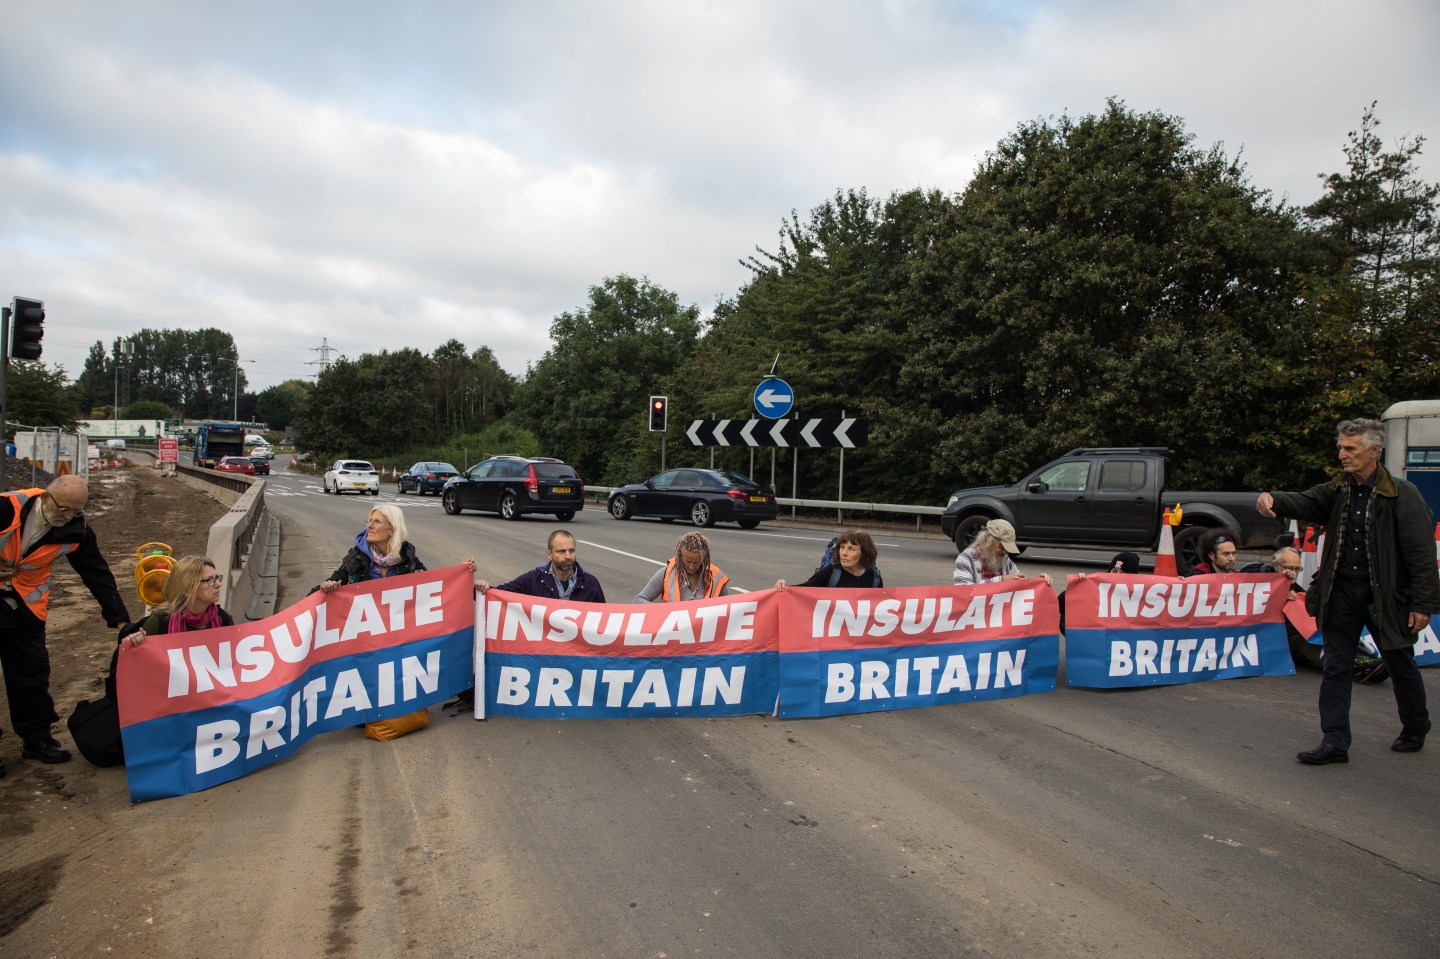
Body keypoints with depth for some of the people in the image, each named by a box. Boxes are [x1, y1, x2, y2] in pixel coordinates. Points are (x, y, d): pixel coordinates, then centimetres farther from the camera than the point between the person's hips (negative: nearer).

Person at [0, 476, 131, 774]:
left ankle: (36, 738, 18)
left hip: (25, 605, 3)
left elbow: (98, 574, -8)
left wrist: (120, 620, -11)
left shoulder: (76, 530, -11)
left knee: (32, 671, 6)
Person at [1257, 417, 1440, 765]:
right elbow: (1304, 503, -10)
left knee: (1400, 665, 16)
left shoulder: (1402, 496, -11)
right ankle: (1335, 741, 8)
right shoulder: (1336, 491, 4)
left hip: (1385, 594, -4)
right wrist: (1272, 499, -33)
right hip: (1341, 591, 4)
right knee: (1335, 667, 3)